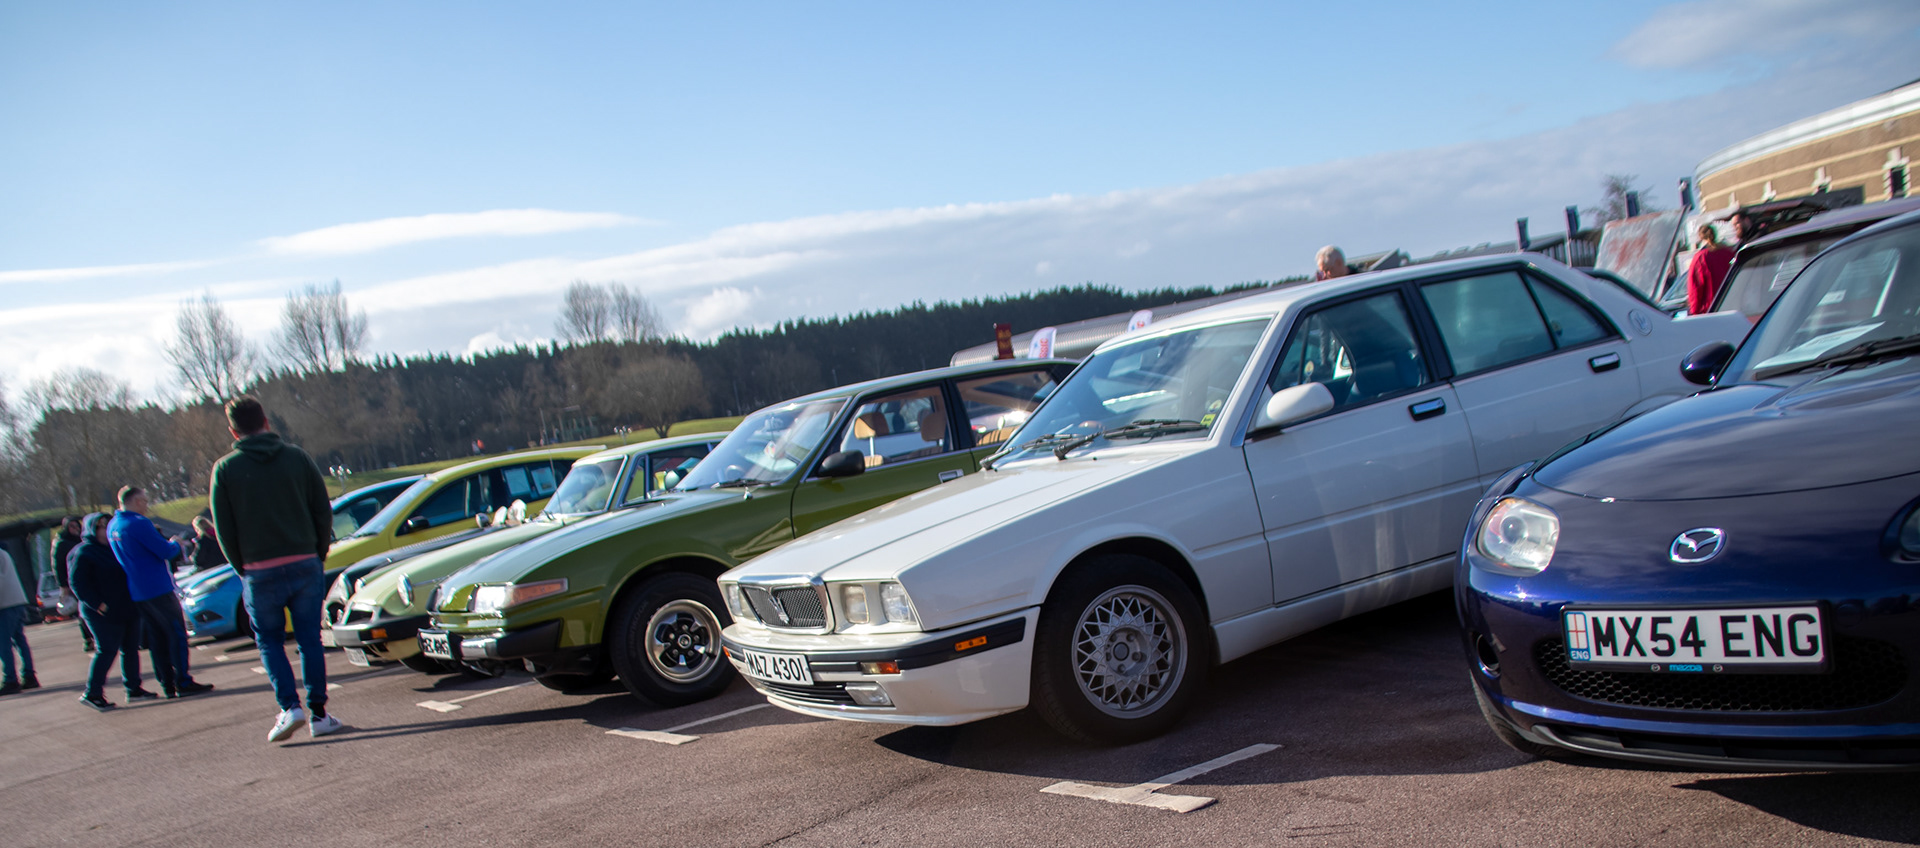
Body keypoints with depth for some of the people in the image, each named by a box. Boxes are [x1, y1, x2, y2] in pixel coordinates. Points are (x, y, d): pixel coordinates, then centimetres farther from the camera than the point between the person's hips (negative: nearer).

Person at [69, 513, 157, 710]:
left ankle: (133, 688, 16)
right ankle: (92, 693, 3)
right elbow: (78, 583, -15)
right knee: (107, 650, -7)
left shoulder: (114, 547, 16)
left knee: (130, 648, 9)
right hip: (105, 613, -8)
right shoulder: (83, 553, -9)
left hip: (127, 610, 8)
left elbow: (127, 573, 26)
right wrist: (99, 605, -21)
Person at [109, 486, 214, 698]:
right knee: (177, 634, -3)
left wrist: (165, 541, 19)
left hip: (136, 592, 8)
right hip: (158, 589, -8)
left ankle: (168, 684, 13)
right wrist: (175, 544, 3)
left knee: (158, 638, 12)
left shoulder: (112, 526, 11)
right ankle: (183, 682, -5)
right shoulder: (139, 523, -16)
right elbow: (165, 551, -17)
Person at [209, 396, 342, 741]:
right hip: (305, 564, 1)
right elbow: (323, 512, 2)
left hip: (260, 571, -1)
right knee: (310, 639, 9)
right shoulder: (296, 457, 1)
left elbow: (224, 530, -1)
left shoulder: (225, 469, -2)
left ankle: (290, 706, -3)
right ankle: (318, 713, 7)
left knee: (270, 641, 12)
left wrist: (243, 569, 10)